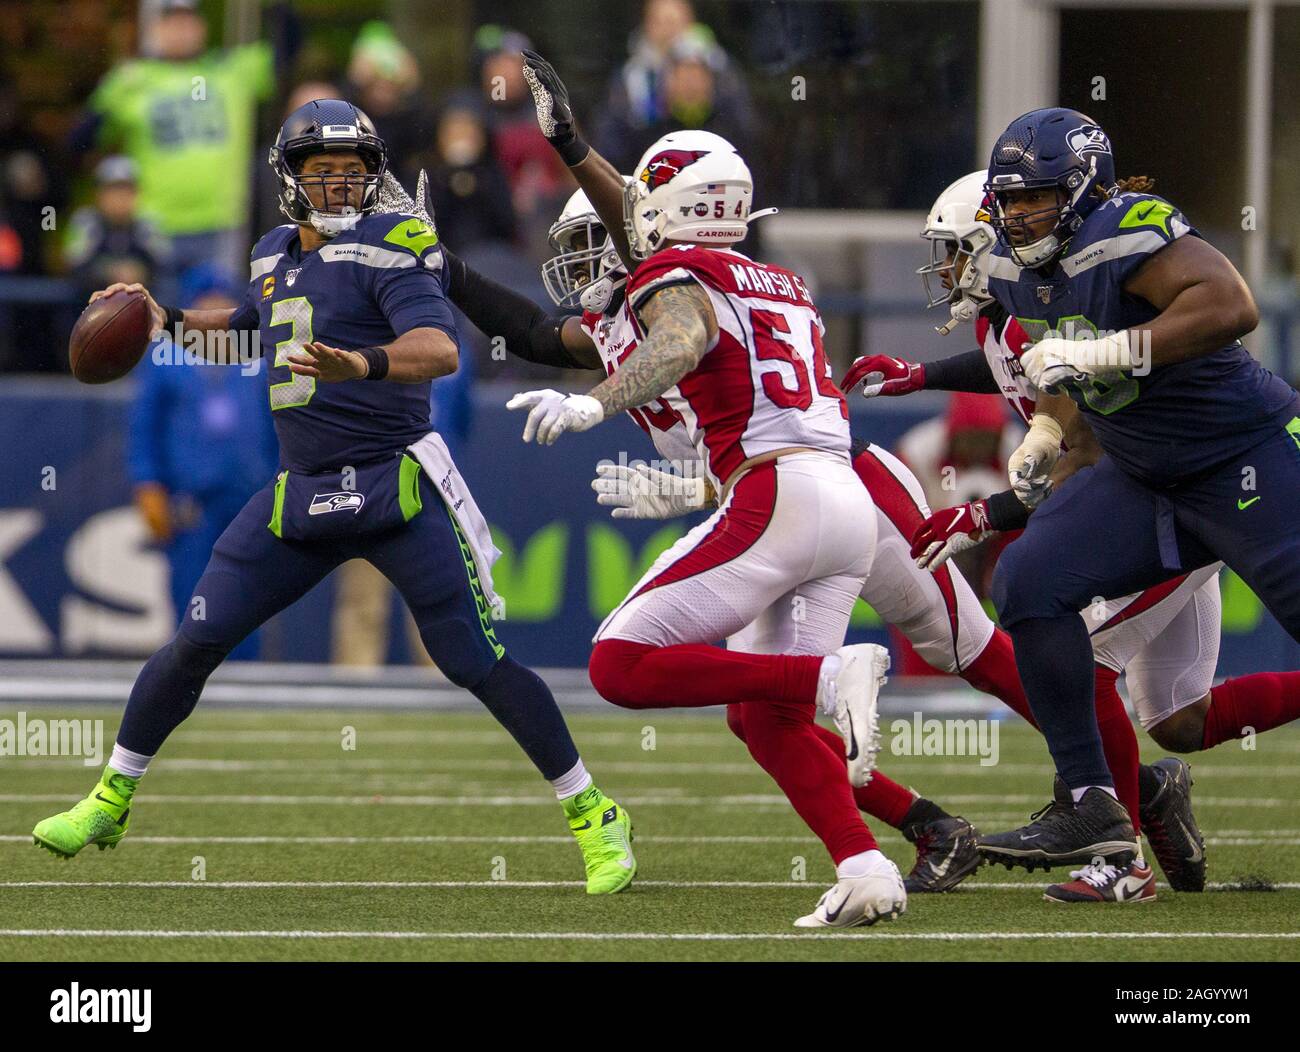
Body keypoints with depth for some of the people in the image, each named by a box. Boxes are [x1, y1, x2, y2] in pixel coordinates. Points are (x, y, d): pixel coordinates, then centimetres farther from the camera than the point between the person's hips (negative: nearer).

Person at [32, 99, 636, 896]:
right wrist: (166, 319, 24)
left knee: (478, 664, -10)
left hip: (398, 492, -6)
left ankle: (593, 816, 1)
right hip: (302, 496, 6)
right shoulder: (277, 256, 13)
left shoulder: (388, 247, -9)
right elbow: (251, 328, 37)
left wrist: (363, 364, -43)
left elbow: (440, 350, -25)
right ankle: (111, 802, 16)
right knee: (196, 645, 1)